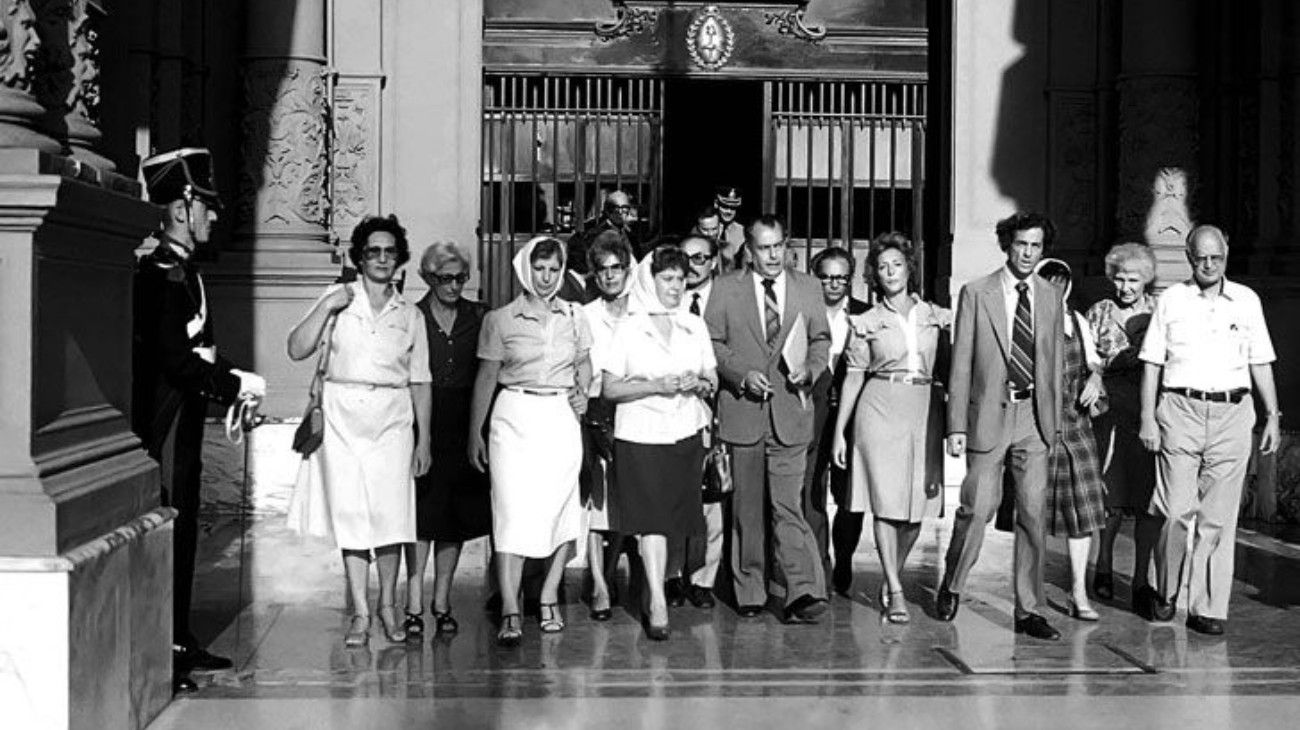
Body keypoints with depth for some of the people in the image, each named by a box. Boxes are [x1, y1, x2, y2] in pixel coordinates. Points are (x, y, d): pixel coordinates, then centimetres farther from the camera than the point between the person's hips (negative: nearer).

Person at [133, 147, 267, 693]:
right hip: (164, 421, -11)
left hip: (183, 424, 11)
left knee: (182, 531, 15)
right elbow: (173, 360, -22)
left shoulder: (183, 270, 17)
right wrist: (236, 384, -15)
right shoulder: (161, 273, -15)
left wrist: (231, 380, 6)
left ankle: (179, 642, 24)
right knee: (167, 532, -8)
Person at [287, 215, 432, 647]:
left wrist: (424, 439, 7)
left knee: (391, 511, -7)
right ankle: (360, 613, 5)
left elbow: (420, 381, 11)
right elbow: (297, 350, -2)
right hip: (342, 413, 0)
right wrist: (326, 308, -12)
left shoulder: (410, 315, 11)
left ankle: (388, 607, 8)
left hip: (393, 416, 1)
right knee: (350, 512, -2)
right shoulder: (338, 299, 7)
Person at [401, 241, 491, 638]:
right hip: (422, 425, -3)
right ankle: (414, 605, 0)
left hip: (463, 430, 3)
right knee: (422, 516, -5)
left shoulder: (478, 317, 8)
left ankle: (442, 603, 15)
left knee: (456, 518, 6)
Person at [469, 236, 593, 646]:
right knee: (512, 511, -10)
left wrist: (582, 393, 2)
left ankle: (549, 599, 19)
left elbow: (585, 365, 22)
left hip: (562, 420, 3)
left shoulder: (574, 317, 9)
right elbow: (486, 377, 5)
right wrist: (475, 432, 4)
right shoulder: (500, 320, 2)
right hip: (514, 418, -3)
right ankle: (510, 612, -12)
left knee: (561, 509, 4)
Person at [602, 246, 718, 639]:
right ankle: (658, 603, -12)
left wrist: (698, 385, -8)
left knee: (676, 517, 2)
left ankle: (658, 586, 16)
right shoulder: (628, 328, 1)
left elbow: (713, 382, 14)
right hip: (641, 434, -3)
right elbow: (610, 388, -2)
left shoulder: (695, 326, 12)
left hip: (687, 433, 4)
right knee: (652, 518, -11)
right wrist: (656, 386, -14)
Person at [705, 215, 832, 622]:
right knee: (746, 508, 8)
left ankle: (803, 592, -11)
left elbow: (821, 339, 15)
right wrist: (742, 375, -10)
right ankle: (749, 591, 17)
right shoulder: (725, 288, 5)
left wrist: (810, 368, -5)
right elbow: (711, 343, 4)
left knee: (787, 505, -9)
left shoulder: (808, 287, 10)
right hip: (742, 410, 0)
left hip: (790, 410, 0)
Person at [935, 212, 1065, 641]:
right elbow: (961, 363, -1)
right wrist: (956, 424, -5)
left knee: (1033, 513, 1)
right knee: (978, 507, -4)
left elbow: (1054, 363, 14)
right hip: (989, 413, -3)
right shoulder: (976, 294, 0)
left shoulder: (1051, 298, 10)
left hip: (1033, 417, 3)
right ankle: (951, 586, 21)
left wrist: (1053, 420, 10)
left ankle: (1030, 611, 10)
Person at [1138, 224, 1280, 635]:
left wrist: (1273, 416, 9)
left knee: (1218, 519, 0)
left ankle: (1207, 609, 6)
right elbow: (1152, 363, 5)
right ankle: (1167, 592, 16)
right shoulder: (1171, 300, 6)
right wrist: (1147, 418, -2)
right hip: (1180, 410, -1)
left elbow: (1261, 363, 14)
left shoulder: (1247, 301, 11)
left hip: (1232, 414, 1)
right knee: (1176, 512, -6)